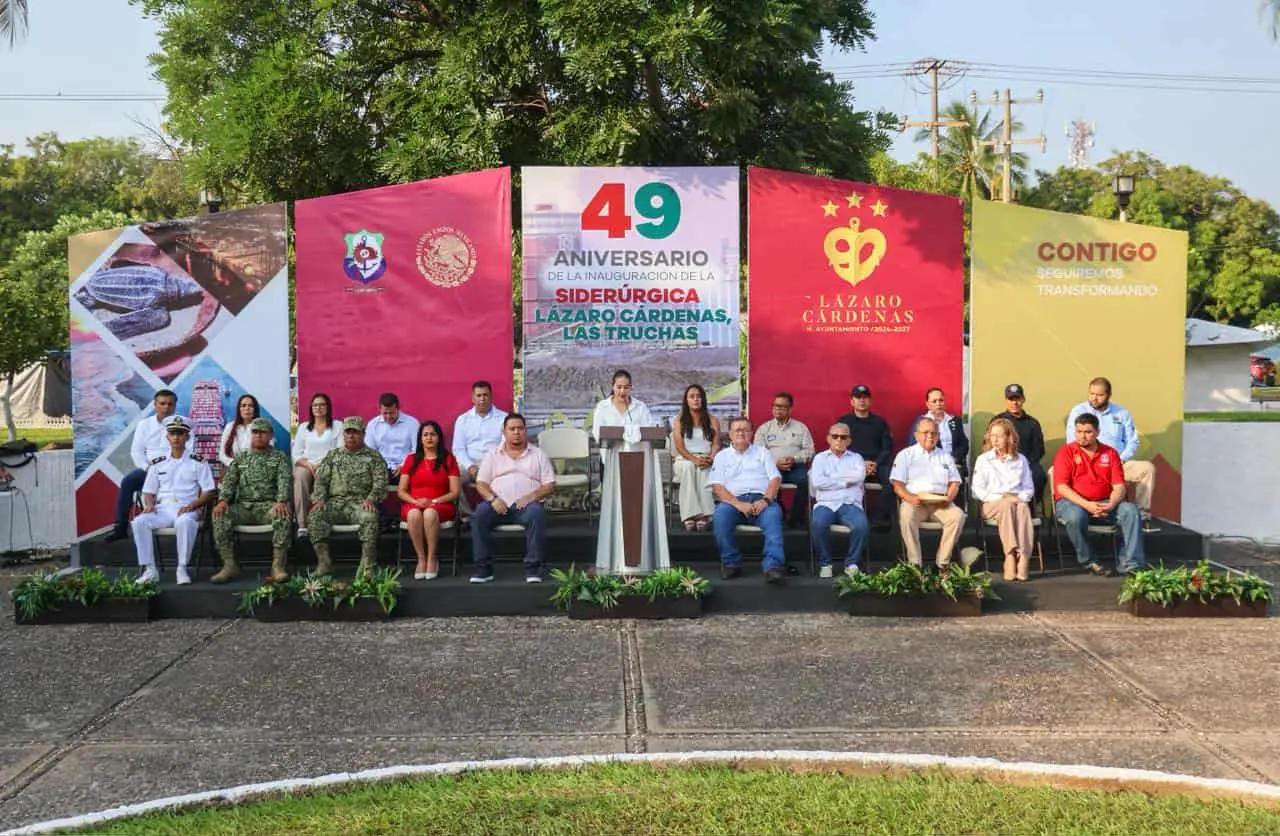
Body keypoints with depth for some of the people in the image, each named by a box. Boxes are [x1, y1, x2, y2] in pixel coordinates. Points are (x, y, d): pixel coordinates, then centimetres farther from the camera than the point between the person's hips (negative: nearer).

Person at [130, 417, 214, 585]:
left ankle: (182, 569, -28)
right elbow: (148, 492, 19)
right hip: (162, 509, 3)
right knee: (139, 521, -27)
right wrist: (149, 505, -4)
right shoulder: (157, 464, 17)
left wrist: (191, 505, -15)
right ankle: (149, 569, -23)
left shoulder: (198, 462, 7)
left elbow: (208, 492, 2)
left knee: (185, 521, -39)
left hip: (186, 510, -3)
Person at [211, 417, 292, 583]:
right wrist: (223, 500, -14)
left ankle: (278, 566, -34)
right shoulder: (240, 458, 21)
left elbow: (284, 481, -3)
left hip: (268, 506, -2)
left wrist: (281, 501, -25)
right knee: (219, 515, -27)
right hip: (243, 506, 3)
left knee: (283, 514, -36)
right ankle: (229, 565, -22)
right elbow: (229, 481, 8)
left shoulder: (280, 457, 13)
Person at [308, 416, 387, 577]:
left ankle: (367, 564, -30)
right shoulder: (333, 455, 20)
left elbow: (380, 481, 1)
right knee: (314, 516, -26)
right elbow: (320, 479, 13)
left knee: (370, 517, -35)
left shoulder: (373, 456, 12)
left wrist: (370, 499, -16)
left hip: (360, 503, -3)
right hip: (335, 502, 3)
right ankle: (324, 562, -24)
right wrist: (319, 499, -6)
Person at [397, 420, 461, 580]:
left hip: (440, 506, -1)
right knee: (414, 514, -36)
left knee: (430, 513, -38)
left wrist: (433, 501, -13)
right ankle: (421, 560, -29)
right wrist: (415, 501, -11)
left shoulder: (448, 459, 9)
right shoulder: (411, 459, 14)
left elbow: (455, 492, 1)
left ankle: (432, 560, -29)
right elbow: (401, 491, 9)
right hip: (413, 505, 2)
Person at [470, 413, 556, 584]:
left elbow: (549, 485, 8)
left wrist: (531, 496, -12)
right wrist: (493, 499, -11)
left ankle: (533, 567, -28)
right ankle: (482, 567, -23)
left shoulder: (538, 454, 15)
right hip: (498, 504, 1)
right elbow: (481, 483, 10)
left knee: (535, 513, -35)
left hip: (526, 505, -1)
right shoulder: (492, 455, 18)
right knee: (479, 514, -29)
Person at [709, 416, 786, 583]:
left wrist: (765, 500, -11)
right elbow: (717, 487, 4)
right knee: (720, 515, -33)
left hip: (761, 499, 0)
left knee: (773, 514, -34)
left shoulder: (762, 452, 23)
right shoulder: (722, 456, 19)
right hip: (733, 500, 0)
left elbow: (775, 479, 10)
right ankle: (731, 563, -23)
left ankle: (773, 566, -43)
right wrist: (738, 504, -14)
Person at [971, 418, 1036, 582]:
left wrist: (1021, 497, -7)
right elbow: (978, 490, 3)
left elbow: (1029, 488, 15)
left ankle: (1023, 557, -46)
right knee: (1007, 506, -37)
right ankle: (1011, 554, -46)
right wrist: (1001, 498, -8)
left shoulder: (1021, 460, 18)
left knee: (1023, 507, -35)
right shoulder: (983, 459, 12)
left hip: (1017, 501, 1)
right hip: (992, 503, -1)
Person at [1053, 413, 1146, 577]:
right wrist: (1086, 505, -23)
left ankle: (1131, 565, -23)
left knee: (1131, 510, -21)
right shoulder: (1066, 452, -1)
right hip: (1072, 502, -3)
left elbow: (1119, 486, 2)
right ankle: (1088, 562, -15)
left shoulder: (1110, 453, 9)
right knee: (1076, 516, -37)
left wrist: (1110, 505, -19)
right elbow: (1061, 487, -11)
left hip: (1104, 503, 4)